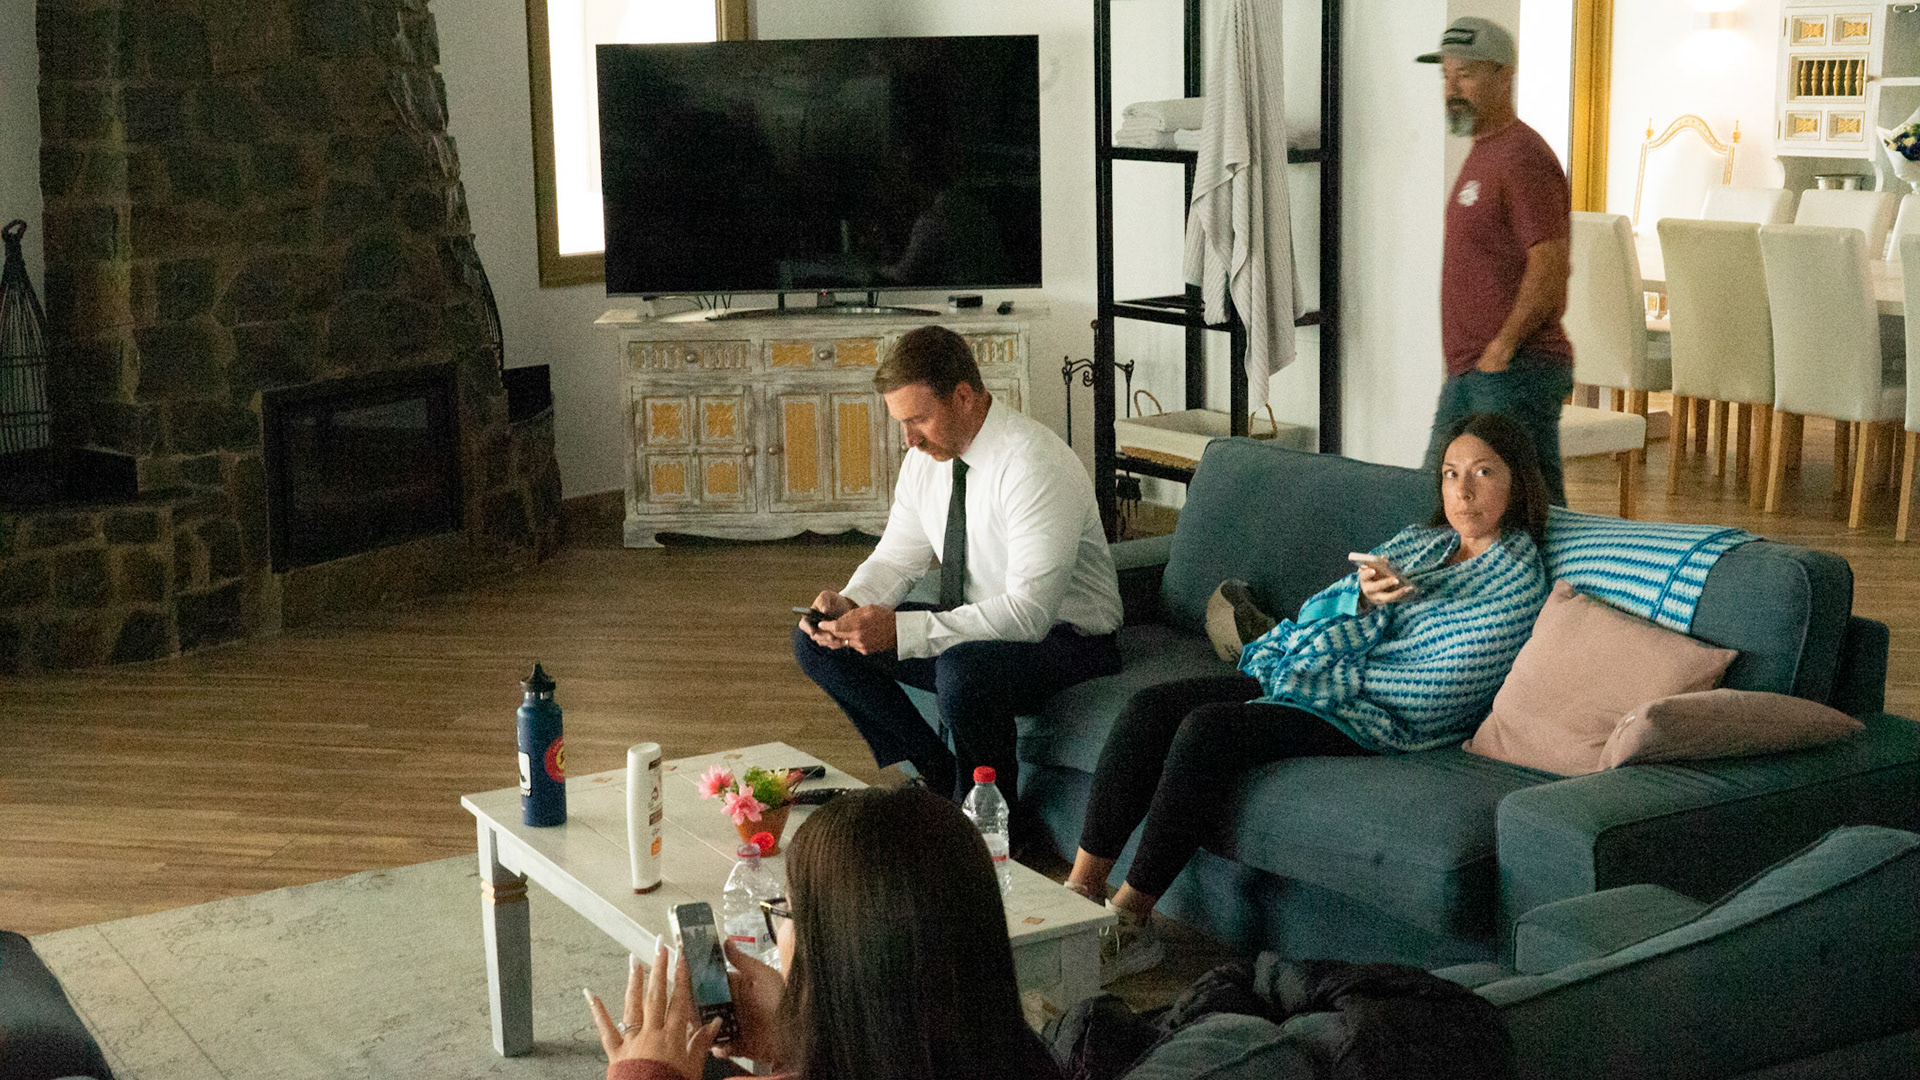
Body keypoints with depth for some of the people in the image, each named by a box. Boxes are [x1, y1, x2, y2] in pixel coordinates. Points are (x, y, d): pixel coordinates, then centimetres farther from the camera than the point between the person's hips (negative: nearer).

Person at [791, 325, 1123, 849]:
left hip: (1063, 635, -8)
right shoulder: (926, 455, -1)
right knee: (816, 642, -3)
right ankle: (939, 780, 4)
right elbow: (896, 557, 8)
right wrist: (848, 603, -15)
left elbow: (1029, 612, -31)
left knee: (964, 672, -40)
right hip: (970, 627, 8)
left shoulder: (1036, 466, -26)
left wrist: (901, 630, -35)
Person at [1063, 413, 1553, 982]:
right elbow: (1315, 613, 12)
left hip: (1379, 717, -8)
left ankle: (1128, 923, -20)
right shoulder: (1415, 542, 20)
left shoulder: (1518, 580, -3)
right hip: (1305, 678, 8)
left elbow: (1439, 691, -13)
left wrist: (1331, 678, -8)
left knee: (1205, 729, -29)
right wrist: (1360, 598, -11)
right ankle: (1081, 890, -15)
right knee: (1151, 706, -15)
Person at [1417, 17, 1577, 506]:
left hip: (1515, 373, -10)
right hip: (1467, 372, 11)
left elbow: (1550, 266, -21)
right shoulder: (1482, 154, 19)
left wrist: (1501, 347, -20)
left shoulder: (1523, 158, -13)